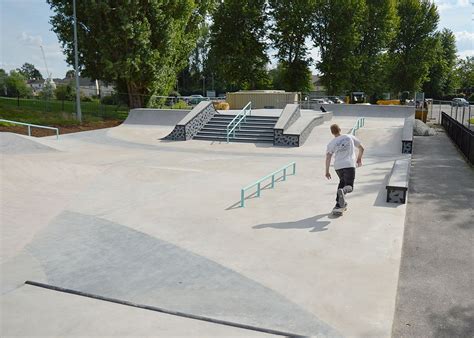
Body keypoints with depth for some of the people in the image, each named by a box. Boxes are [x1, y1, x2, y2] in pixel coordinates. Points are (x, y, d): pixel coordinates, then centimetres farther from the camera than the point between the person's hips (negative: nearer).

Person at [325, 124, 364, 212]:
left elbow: (328, 157, 0)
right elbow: (361, 148, 15)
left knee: (342, 182, 26)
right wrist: (359, 159, 30)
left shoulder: (331, 143, 7)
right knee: (349, 187, 0)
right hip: (349, 165, -2)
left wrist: (327, 172, 6)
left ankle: (339, 204, 22)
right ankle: (343, 191, -37)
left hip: (338, 166, 2)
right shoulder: (350, 137, 10)